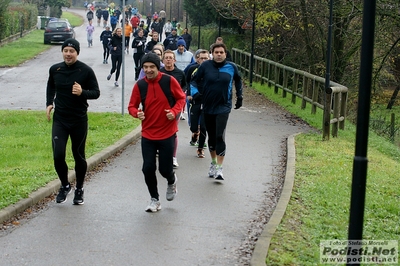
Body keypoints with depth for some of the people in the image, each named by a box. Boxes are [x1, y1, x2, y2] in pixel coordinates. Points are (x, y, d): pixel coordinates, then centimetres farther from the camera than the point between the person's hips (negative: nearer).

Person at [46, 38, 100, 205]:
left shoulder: (86, 71, -10)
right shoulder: (55, 69, 0)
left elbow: (96, 93, -5)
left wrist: (82, 92, -24)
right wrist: (49, 103, 6)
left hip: (79, 120, -2)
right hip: (59, 119, 2)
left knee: (79, 156, 8)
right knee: (58, 155, -8)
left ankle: (79, 189, 28)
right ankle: (64, 186, 17)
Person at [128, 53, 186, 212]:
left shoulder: (169, 81, -9)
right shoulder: (139, 85, -4)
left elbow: (181, 98, 2)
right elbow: (132, 106, 2)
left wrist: (174, 111, -16)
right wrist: (137, 113, -20)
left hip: (167, 133, -2)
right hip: (148, 134, 2)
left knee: (164, 169, 1)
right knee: (148, 169, -2)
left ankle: (172, 182, 39)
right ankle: (154, 199, 20)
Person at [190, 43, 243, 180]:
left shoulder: (231, 67, -2)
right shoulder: (205, 66, -5)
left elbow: (238, 80, 17)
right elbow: (194, 80, 3)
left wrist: (239, 96, 17)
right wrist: (195, 93, -15)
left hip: (223, 107, -2)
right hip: (208, 107, 2)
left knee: (220, 136, -13)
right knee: (211, 136, 13)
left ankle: (219, 168, -10)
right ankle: (213, 162, 32)